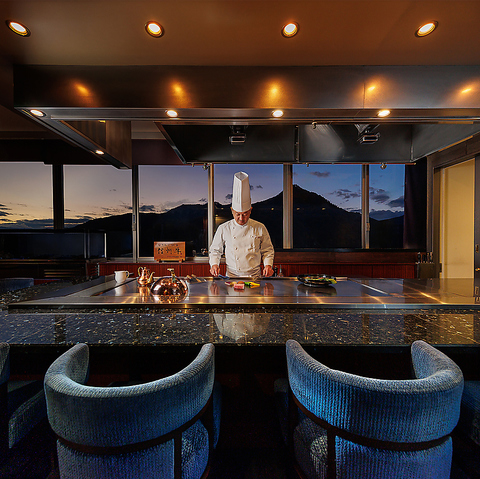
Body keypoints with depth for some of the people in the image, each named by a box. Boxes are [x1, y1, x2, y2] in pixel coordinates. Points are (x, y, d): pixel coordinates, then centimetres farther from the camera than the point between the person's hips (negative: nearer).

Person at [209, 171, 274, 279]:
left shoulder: (260, 228, 3)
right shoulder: (224, 229, 2)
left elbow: (267, 250, 13)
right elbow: (215, 250, 13)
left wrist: (268, 265, -3)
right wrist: (214, 264, -2)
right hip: (232, 277, 0)